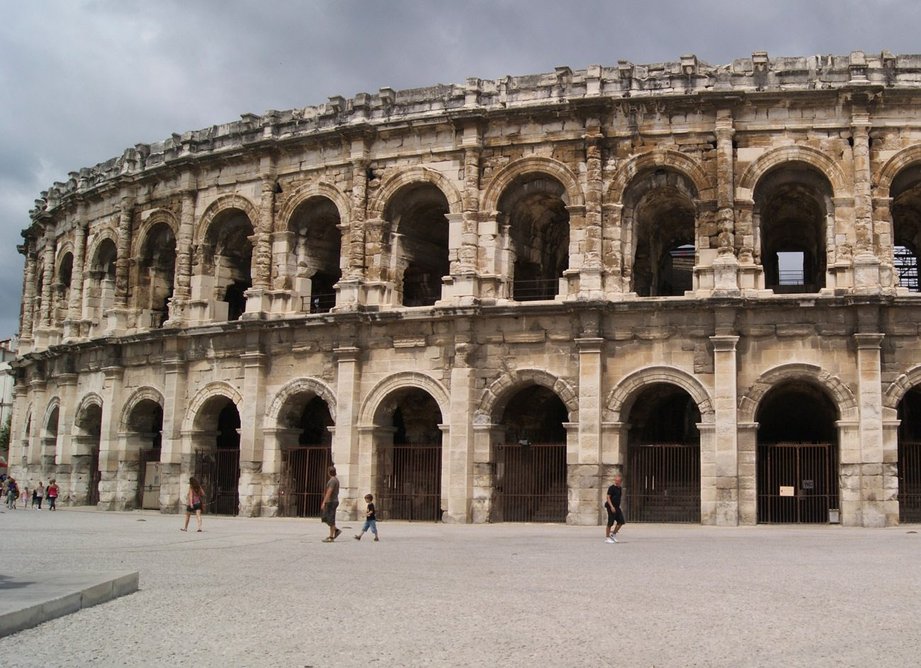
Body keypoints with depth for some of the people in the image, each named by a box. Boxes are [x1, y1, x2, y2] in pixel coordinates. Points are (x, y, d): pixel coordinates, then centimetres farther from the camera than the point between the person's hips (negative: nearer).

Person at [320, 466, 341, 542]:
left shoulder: (332, 480, -16)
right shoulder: (336, 479, 15)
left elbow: (329, 492, -23)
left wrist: (324, 502, -24)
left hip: (331, 502, -10)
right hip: (331, 502, 10)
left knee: (331, 520, -5)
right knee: (324, 518, 12)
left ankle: (331, 537, -1)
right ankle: (336, 530, 12)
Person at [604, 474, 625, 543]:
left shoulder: (620, 488, 11)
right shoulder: (611, 488, -11)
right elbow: (608, 497, -15)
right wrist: (611, 506, -20)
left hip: (617, 507, 8)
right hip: (611, 507, -8)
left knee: (621, 521, 5)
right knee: (610, 522, -6)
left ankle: (613, 534, 20)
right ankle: (607, 537, 3)